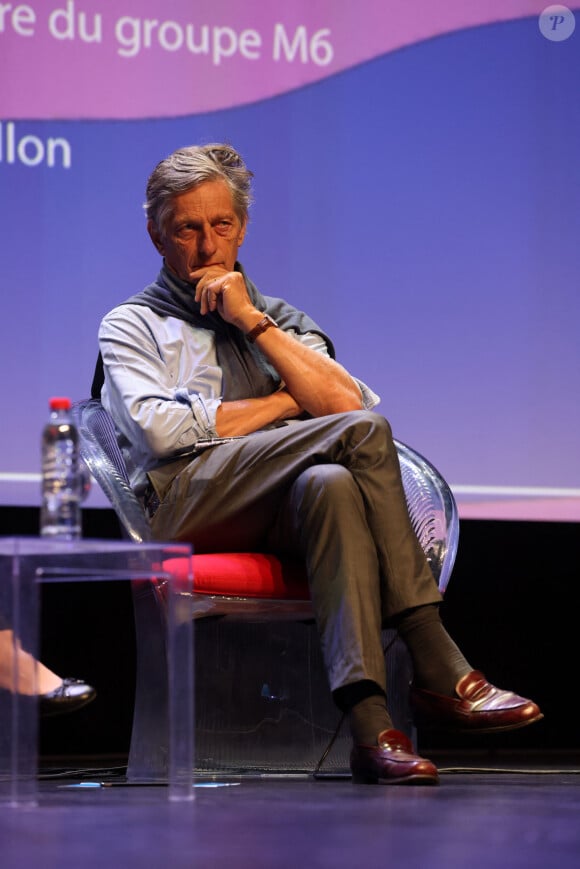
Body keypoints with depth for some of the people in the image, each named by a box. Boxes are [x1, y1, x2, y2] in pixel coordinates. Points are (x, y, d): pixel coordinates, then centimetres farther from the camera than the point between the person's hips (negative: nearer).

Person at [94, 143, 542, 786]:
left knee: (328, 483, -38)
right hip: (185, 502, -3)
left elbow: (348, 402, 6)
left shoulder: (284, 323, 29)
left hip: (282, 513, 3)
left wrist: (252, 320, 4)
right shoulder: (130, 326, 19)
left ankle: (369, 723, -50)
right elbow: (162, 430, -2)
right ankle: (437, 671, -34)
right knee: (361, 436, -28)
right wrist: (285, 401, 3)